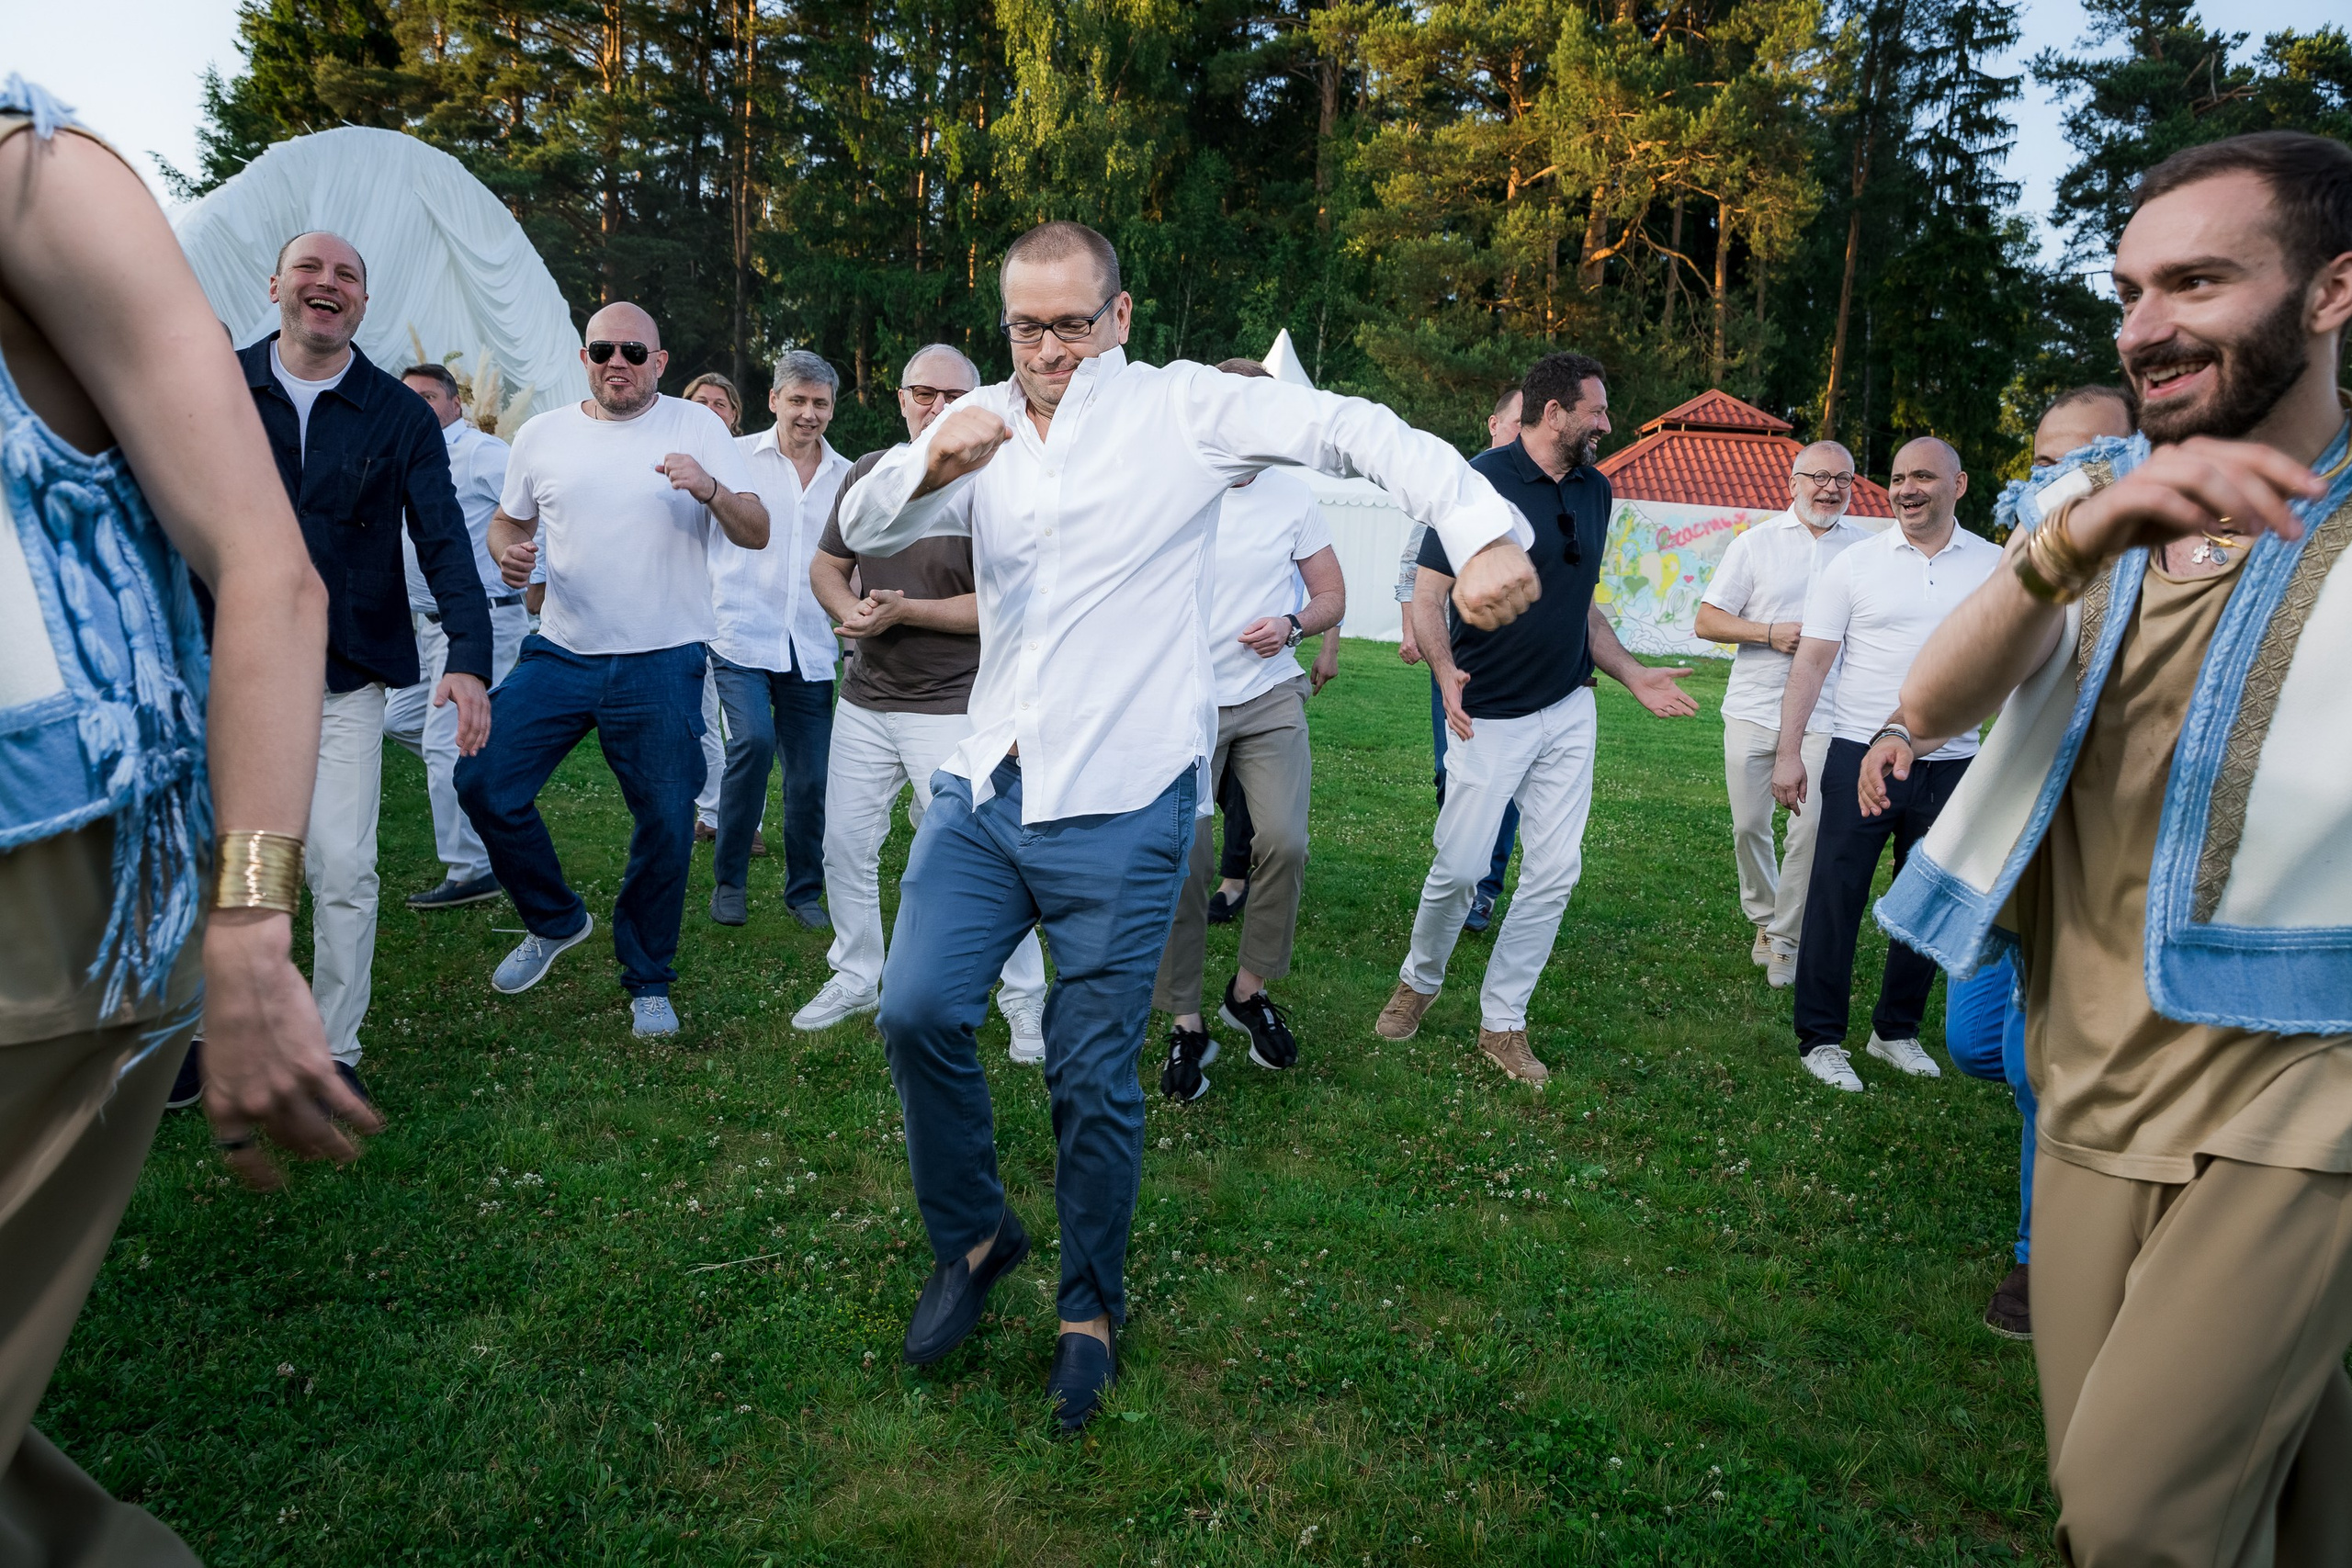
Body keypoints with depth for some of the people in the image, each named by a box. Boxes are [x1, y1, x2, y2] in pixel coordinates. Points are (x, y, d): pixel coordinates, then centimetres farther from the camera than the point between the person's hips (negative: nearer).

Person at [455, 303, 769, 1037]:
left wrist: (710, 489, -25)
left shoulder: (697, 427, 0)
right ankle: (555, 919, 21)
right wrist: (508, 552, -5)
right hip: (560, 654, 3)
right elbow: (508, 521, 19)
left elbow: (756, 534, -4)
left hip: (663, 666, -3)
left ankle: (648, 981, 20)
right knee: (483, 783, -4)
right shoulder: (541, 435, 8)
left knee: (665, 825, 1)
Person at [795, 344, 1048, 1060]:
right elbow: (826, 567, 13)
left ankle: (1025, 1000, 12)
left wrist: (903, 610, -21)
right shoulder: (867, 474, 6)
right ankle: (855, 978, 32)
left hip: (951, 706, -6)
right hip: (864, 697, 6)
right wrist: (850, 610, -9)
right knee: (845, 846, 12)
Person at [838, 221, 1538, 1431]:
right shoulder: (984, 423, 13)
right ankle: (975, 1236, 22)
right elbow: (862, 528, 4)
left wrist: (1486, 532, -25)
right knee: (917, 1010, -4)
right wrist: (931, 465, -18)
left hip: (1118, 807, -4)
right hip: (982, 790, 5)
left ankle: (1091, 1307, 25)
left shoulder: (1183, 408, -1)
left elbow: (1360, 431, -9)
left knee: (1093, 1075, 2)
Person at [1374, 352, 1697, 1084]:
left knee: (1555, 872, 4)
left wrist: (1632, 676, 11)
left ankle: (1502, 1022, 17)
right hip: (1491, 719, -6)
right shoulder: (1481, 481, -11)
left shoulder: (1595, 490, 10)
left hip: (1569, 715, 6)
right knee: (1460, 867, -1)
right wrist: (1446, 675, -29)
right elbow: (1428, 597, -13)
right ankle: (1419, 981, 27)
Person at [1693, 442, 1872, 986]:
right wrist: (1769, 633, -12)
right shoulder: (1756, 542, 5)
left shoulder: (1867, 548, 8)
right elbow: (1706, 621, 2)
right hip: (1753, 709, 1)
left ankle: (1786, 938, 9)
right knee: (1748, 825, 7)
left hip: (1825, 716, 0)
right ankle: (1763, 918, 29)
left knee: (1810, 829, -7)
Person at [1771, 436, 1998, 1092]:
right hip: (1862, 756, -3)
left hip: (1950, 763, 3)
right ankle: (1820, 1039, 11)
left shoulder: (1994, 567, 5)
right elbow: (1812, 662, -3)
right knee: (1834, 898, 0)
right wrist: (1789, 752, -10)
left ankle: (1897, 1031, 27)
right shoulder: (1856, 564, -1)